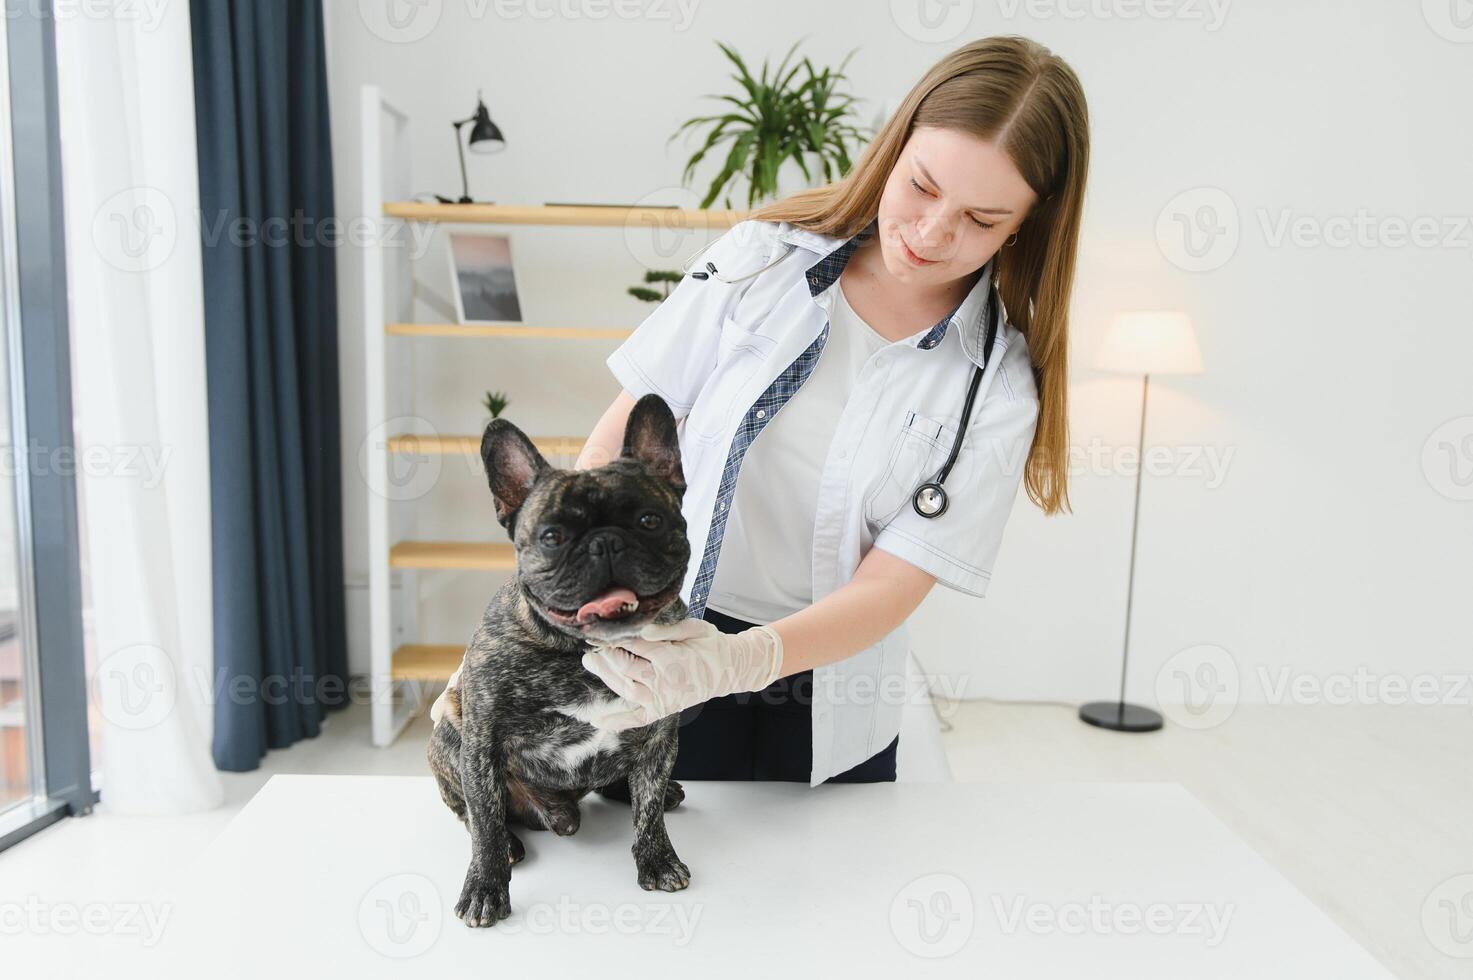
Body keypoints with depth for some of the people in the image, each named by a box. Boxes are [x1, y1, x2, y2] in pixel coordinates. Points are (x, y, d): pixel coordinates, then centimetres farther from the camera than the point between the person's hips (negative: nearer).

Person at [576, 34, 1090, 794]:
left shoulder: (999, 387, -10)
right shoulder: (763, 257, -8)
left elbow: (894, 581, -15)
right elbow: (627, 431, -5)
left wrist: (741, 661, -31)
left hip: (823, 691, 0)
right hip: (648, 647, 1)